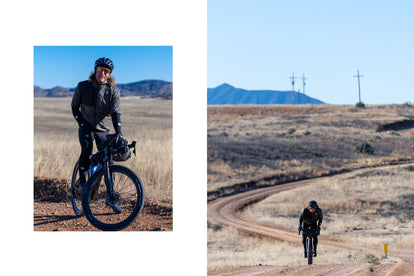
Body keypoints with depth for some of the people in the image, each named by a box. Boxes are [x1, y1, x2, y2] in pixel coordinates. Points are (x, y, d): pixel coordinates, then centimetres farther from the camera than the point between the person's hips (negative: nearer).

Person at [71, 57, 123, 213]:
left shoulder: (113, 91, -5)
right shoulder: (83, 87, -2)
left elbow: (115, 112, -14)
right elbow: (75, 106, 9)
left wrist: (118, 131, -29)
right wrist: (81, 122, -6)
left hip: (103, 130, 1)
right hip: (86, 128, -1)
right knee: (86, 149, -32)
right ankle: (82, 180, -10)